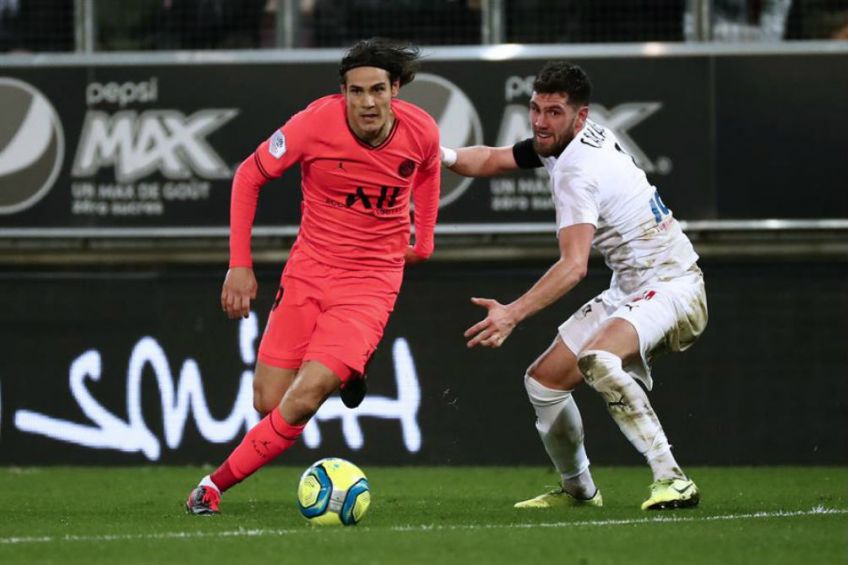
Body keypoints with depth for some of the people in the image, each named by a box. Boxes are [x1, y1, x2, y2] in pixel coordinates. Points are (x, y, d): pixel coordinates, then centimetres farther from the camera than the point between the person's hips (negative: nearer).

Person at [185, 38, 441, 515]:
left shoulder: (421, 131, -12)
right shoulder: (318, 122, -17)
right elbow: (249, 177, -2)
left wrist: (423, 239, 15)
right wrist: (240, 264, -5)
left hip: (371, 282, -1)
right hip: (307, 272, 1)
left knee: (304, 398, -19)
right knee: (270, 403, -1)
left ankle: (216, 484, -4)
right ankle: (345, 364, 32)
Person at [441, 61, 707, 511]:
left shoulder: (578, 171, -24)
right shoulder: (558, 142, 5)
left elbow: (574, 266, -34)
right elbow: (492, 160, 21)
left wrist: (513, 314, -42)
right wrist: (446, 156, 0)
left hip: (670, 287, -10)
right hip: (629, 289, 10)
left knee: (596, 360, -37)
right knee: (544, 380, 11)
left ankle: (672, 480, -36)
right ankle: (578, 490, 30)